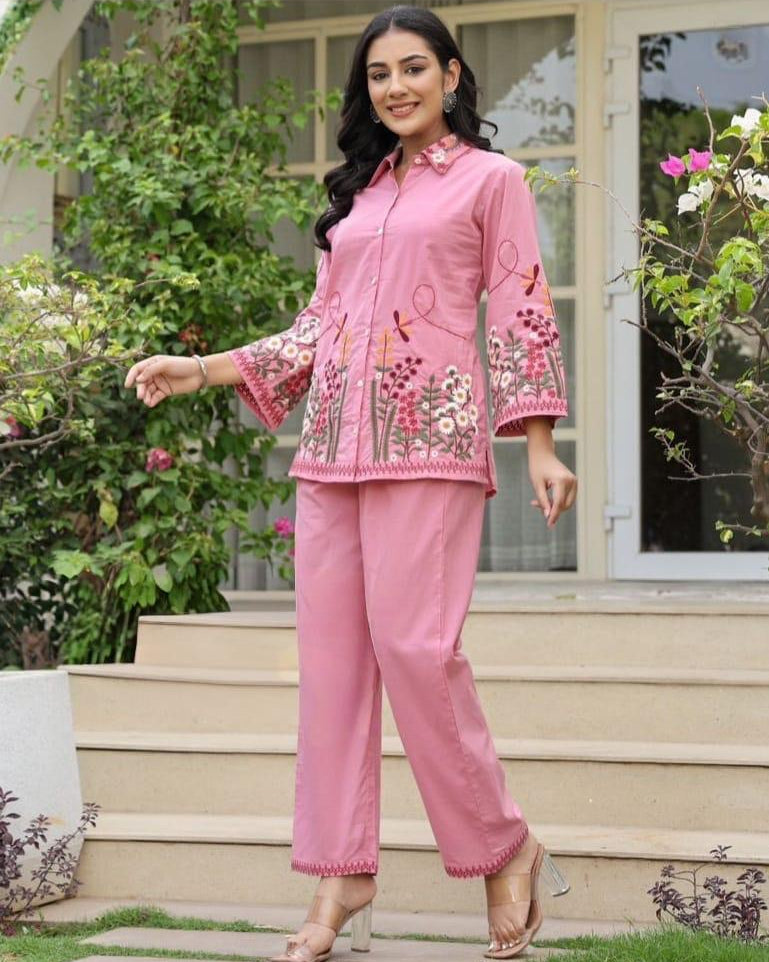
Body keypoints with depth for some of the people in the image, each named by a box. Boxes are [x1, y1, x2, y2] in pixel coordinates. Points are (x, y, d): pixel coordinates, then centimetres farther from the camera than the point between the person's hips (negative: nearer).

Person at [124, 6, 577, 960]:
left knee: (413, 644, -14)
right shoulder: (358, 195, 21)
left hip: (428, 435, -5)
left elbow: (521, 313, 2)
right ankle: (342, 875, 4)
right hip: (334, 440, 5)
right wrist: (202, 369, 13)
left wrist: (539, 445, -5)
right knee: (331, 650, 0)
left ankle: (507, 851, 2)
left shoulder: (491, 179, 8)